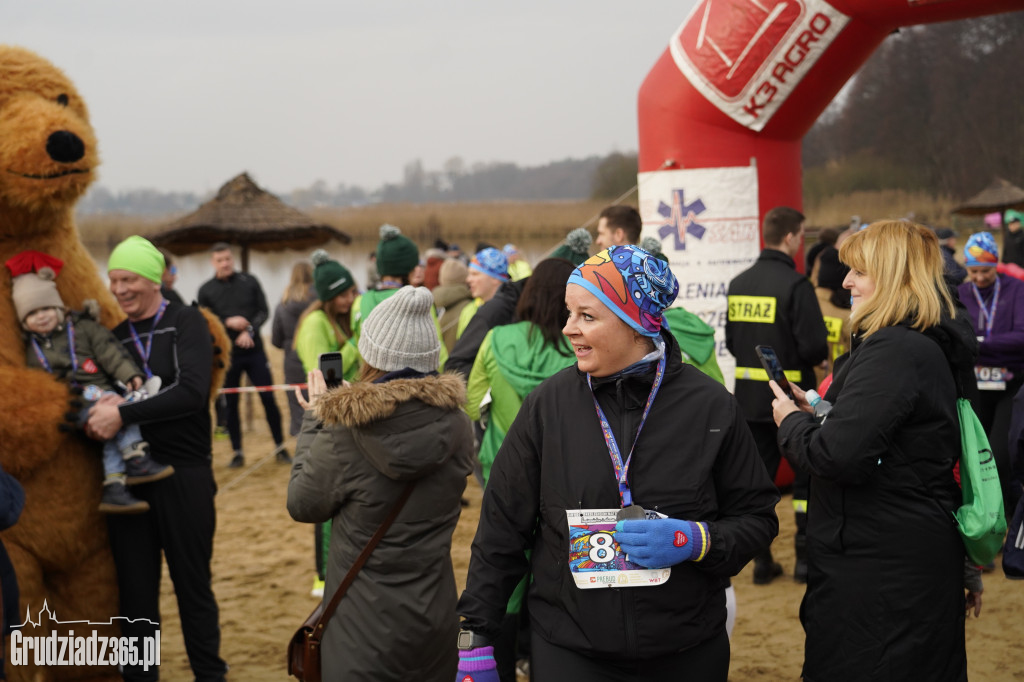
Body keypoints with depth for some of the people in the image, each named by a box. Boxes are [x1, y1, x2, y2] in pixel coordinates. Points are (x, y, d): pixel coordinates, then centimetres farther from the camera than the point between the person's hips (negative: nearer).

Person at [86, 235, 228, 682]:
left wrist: (122, 414, -22)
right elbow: (99, 392, 14)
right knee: (136, 588, 8)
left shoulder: (186, 322, -3)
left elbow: (192, 392, -16)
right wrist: (101, 410, -10)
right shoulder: (112, 335, 12)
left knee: (193, 585, 5)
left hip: (185, 474, -4)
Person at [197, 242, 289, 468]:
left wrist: (250, 330, -16)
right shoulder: (206, 290, 0)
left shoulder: (250, 281, 2)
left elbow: (263, 311, 0)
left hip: (254, 350, 0)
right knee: (231, 404, 6)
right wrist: (227, 323, -17)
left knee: (268, 398, 0)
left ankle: (280, 447, 12)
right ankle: (237, 452, 16)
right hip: (226, 355, 0)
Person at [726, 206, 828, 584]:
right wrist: (821, 356, 2)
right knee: (807, 477, 8)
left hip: (749, 396, 6)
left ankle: (761, 560, 14)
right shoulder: (796, 285, -16)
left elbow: (730, 340, 9)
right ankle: (806, 558, 10)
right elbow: (814, 346, -19)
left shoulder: (739, 283, 5)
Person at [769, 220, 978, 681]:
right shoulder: (932, 345, 12)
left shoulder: (892, 352, -21)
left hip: (880, 569, -10)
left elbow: (839, 455, -28)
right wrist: (816, 413, 8)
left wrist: (791, 421, -9)